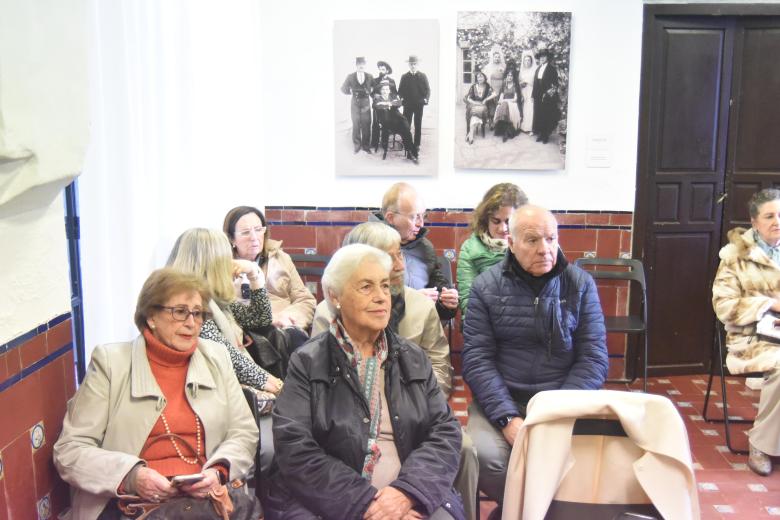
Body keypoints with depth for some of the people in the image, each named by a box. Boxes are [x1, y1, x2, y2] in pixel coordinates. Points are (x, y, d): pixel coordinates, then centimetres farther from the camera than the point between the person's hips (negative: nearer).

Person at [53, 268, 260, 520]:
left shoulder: (216, 358, 11)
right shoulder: (110, 361, 1)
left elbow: (244, 433, 11)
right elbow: (70, 450, -1)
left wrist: (218, 471, -9)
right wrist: (130, 476, -17)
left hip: (205, 496, 2)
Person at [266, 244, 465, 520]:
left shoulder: (413, 358, 10)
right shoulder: (307, 362, 0)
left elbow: (446, 431, 3)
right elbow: (295, 450, -8)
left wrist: (407, 490, -12)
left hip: (409, 498, 3)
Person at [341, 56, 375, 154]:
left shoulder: (369, 77, 1)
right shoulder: (350, 77, -1)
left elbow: (375, 88, 11)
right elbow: (344, 89, 8)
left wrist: (369, 93, -2)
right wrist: (352, 93, 3)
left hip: (366, 104, 0)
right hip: (355, 104, 0)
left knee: (366, 125, 0)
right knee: (356, 126, 4)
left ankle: (366, 146, 11)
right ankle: (357, 145, 14)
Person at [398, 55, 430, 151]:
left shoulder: (423, 76, 4)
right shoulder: (404, 77, 6)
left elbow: (427, 90, 4)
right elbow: (400, 90, 9)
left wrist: (426, 99, -10)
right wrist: (402, 98, -7)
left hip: (419, 104, 0)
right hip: (407, 104, 0)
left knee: (418, 126, 5)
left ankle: (417, 144, 13)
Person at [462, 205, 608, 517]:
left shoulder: (581, 284, 3)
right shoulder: (486, 286, 0)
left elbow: (593, 358, -1)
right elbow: (477, 360, -6)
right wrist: (508, 418, -18)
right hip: (501, 400, 0)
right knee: (484, 457, -28)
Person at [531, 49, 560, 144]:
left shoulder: (551, 68, -6)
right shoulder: (538, 68, 13)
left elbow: (555, 83, -9)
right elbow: (535, 83, 14)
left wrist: (548, 93, -16)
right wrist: (533, 95, 8)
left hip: (547, 96, -6)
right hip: (538, 96, 6)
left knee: (546, 116, 1)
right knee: (538, 115, 7)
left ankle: (546, 135, 8)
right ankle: (540, 134, 16)